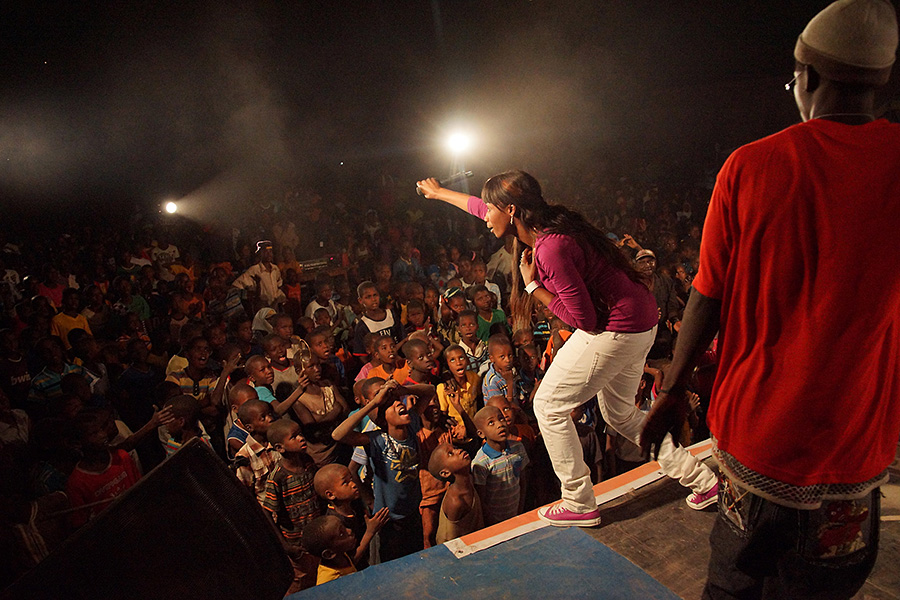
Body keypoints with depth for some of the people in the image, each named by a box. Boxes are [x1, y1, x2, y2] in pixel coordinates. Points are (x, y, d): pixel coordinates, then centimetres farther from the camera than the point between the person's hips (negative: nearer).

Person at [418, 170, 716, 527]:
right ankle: (701, 480, 29)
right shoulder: (543, 225, 1)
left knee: (549, 405, 2)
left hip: (616, 330, -10)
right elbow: (480, 206, 19)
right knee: (621, 414, 23)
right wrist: (439, 192, 32)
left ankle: (579, 505, 13)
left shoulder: (551, 248, -27)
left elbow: (584, 320, -22)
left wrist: (533, 286, -14)